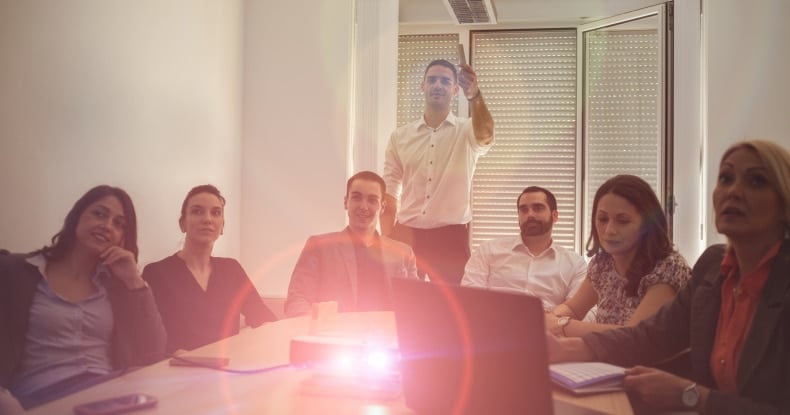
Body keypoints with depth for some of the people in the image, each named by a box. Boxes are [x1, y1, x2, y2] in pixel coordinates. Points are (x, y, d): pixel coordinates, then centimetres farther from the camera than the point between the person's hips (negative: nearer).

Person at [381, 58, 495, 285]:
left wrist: (475, 95, -44)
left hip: (450, 237, -2)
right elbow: (389, 194, 8)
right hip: (407, 235, 2)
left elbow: (486, 135, -25)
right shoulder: (399, 137, 8)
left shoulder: (466, 132, 1)